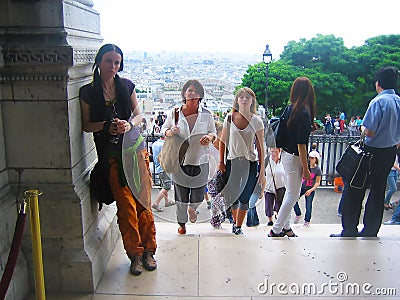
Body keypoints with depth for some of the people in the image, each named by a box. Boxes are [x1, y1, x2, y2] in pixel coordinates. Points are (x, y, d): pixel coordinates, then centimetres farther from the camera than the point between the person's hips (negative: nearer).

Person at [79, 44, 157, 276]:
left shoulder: (127, 86, 5)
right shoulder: (88, 92, -1)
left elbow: (138, 114, 9)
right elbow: (86, 125, 3)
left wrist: (129, 124, -12)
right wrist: (106, 126, -15)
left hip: (136, 148, 2)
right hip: (111, 155, -2)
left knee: (143, 201, 3)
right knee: (126, 205, -1)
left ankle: (148, 250, 19)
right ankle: (135, 254, 16)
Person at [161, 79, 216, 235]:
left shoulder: (207, 114, 0)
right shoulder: (174, 113, -2)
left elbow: (213, 132, 10)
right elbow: (163, 129, 9)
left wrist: (210, 137, -14)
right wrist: (169, 132, -15)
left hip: (200, 161, 1)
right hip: (179, 161, -1)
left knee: (198, 197, 10)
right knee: (181, 196, 9)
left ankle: (192, 208, 48)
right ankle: (182, 223, 35)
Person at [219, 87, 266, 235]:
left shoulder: (257, 121, -4)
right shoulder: (229, 118, 0)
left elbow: (261, 148, -2)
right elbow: (222, 141, 9)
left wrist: (262, 172, -4)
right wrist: (221, 162, 2)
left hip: (250, 163, -1)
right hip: (232, 162, 1)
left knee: (244, 198, 4)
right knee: (232, 196, 9)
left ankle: (238, 226, 24)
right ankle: (235, 221, 36)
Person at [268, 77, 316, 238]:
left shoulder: (290, 109, 4)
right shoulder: (304, 113, -19)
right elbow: (301, 144, -20)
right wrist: (305, 168, -15)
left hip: (287, 154, 8)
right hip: (295, 158, -8)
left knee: (289, 193, 17)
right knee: (292, 196, 2)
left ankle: (285, 227, 28)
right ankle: (276, 230, 9)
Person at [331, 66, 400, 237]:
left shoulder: (378, 101, -18)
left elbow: (369, 132, -20)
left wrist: (365, 129, 1)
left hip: (373, 152, -7)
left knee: (356, 190, 3)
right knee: (378, 191, 15)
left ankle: (350, 230, 9)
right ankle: (371, 230, 24)